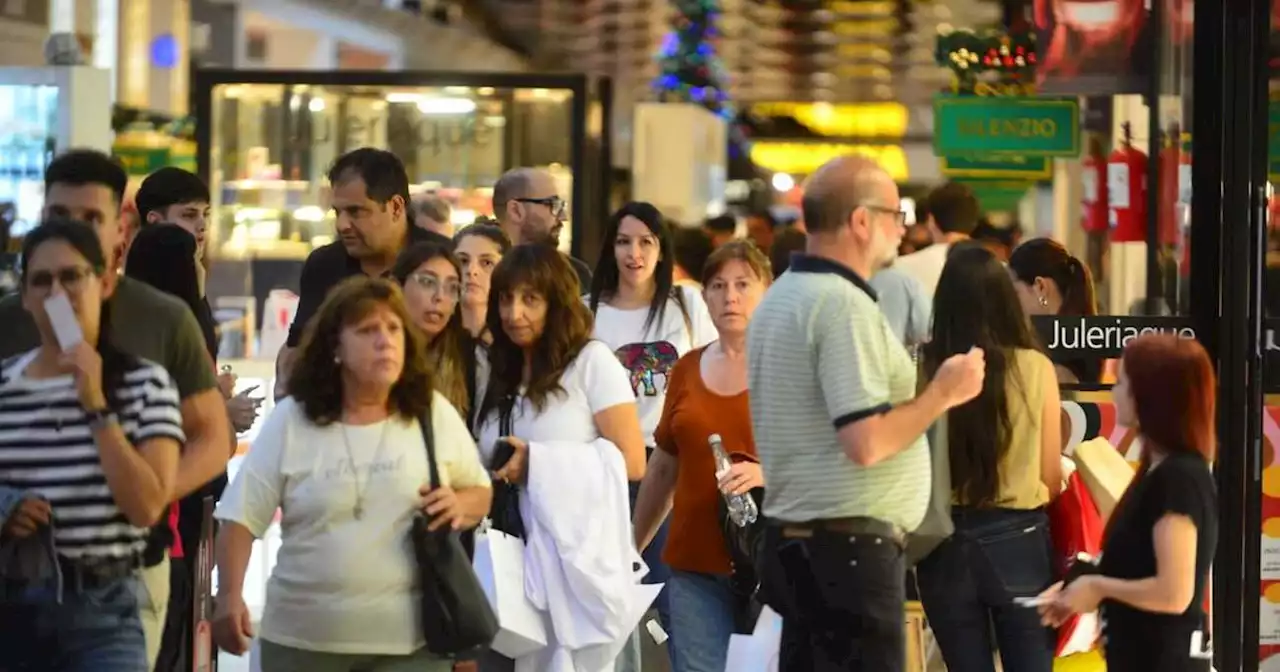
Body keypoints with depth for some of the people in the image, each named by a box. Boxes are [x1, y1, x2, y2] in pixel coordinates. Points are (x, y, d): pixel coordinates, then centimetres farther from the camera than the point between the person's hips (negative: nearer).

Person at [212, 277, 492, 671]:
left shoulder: (435, 415, 4)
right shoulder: (290, 421, 0)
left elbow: (480, 491, 15)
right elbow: (242, 517, 0)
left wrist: (460, 504, -8)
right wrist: (229, 595, -12)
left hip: (410, 640, 1)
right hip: (304, 639, 0)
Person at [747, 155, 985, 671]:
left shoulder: (779, 299, 15)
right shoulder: (845, 305, -16)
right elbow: (868, 442, -24)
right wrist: (943, 392, -10)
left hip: (795, 536, 10)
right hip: (850, 548, -10)